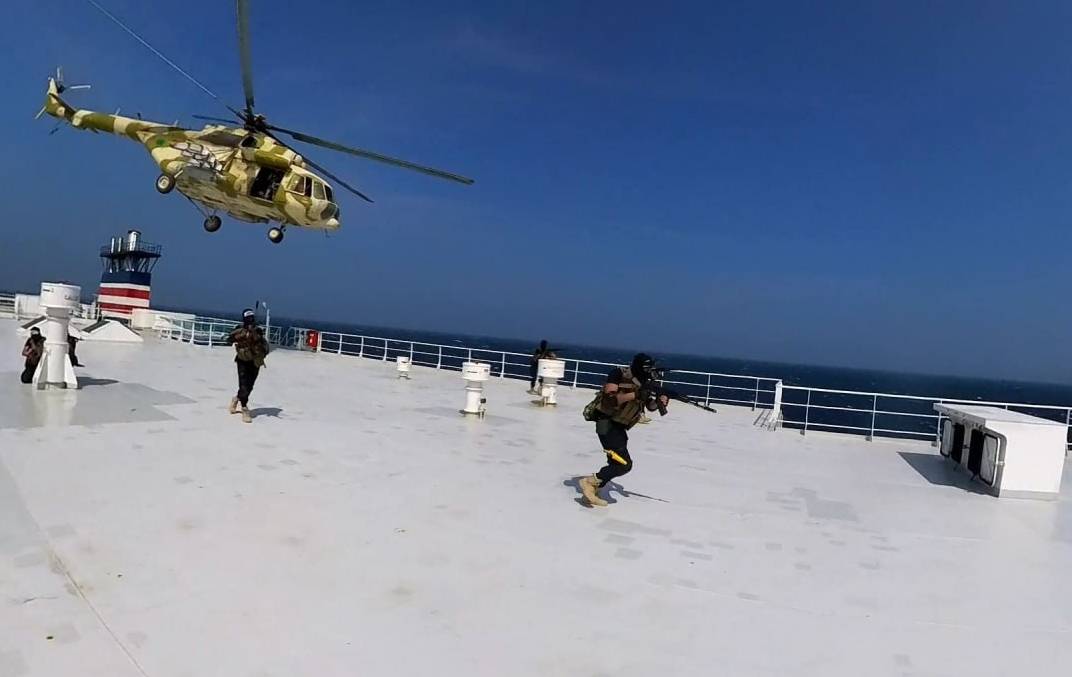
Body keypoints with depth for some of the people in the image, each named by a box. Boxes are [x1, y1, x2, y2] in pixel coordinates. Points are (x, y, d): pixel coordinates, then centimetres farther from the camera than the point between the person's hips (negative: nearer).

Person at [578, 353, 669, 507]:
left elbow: (650, 406, 10)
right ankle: (590, 482, -6)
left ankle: (592, 490, 25)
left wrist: (659, 401, -12)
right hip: (607, 424, -9)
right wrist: (635, 394, -30)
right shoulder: (619, 374, -15)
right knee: (624, 464, -15)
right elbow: (609, 399, -25)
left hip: (619, 426, 9)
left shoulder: (647, 382, 5)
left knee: (617, 463, 14)